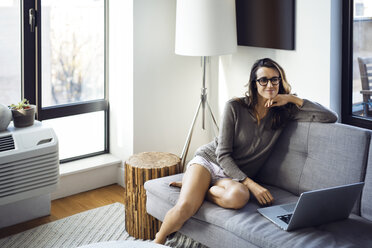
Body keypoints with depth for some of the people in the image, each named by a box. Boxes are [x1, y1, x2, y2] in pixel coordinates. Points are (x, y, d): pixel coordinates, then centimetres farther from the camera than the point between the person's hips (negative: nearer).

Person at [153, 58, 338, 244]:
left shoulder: (284, 112, 0)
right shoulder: (235, 107, -8)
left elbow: (330, 117, -6)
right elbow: (223, 155, -10)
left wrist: (293, 99, -12)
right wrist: (251, 184, -20)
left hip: (236, 175, 3)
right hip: (208, 161, -2)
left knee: (239, 197, -38)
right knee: (184, 209, -32)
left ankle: (196, 187, -9)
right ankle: (157, 242, -3)